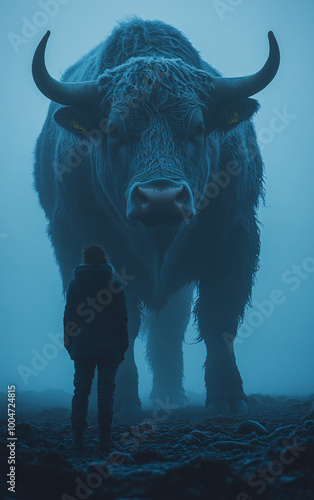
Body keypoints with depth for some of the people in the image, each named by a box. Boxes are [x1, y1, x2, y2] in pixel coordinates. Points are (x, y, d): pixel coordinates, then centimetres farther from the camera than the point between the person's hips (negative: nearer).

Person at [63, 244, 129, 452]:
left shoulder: (75, 284, 5)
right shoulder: (114, 284, -1)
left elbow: (68, 316, 6)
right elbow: (122, 319, -1)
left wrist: (69, 343, 11)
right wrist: (123, 346, 5)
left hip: (82, 347, 2)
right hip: (109, 347, -1)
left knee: (81, 390, 4)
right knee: (106, 391, 0)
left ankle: (78, 439, -1)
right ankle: (105, 439, -2)